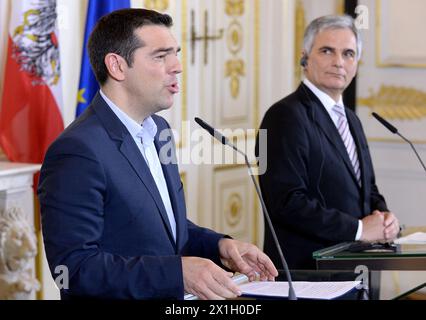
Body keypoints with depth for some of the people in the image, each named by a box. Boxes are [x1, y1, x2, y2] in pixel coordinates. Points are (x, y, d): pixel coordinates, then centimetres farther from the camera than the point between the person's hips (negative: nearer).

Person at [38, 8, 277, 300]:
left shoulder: (157, 129, 10)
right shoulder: (78, 152, -16)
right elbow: (75, 268, -19)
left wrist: (219, 246, 4)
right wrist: (178, 271, -24)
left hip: (175, 302, 7)